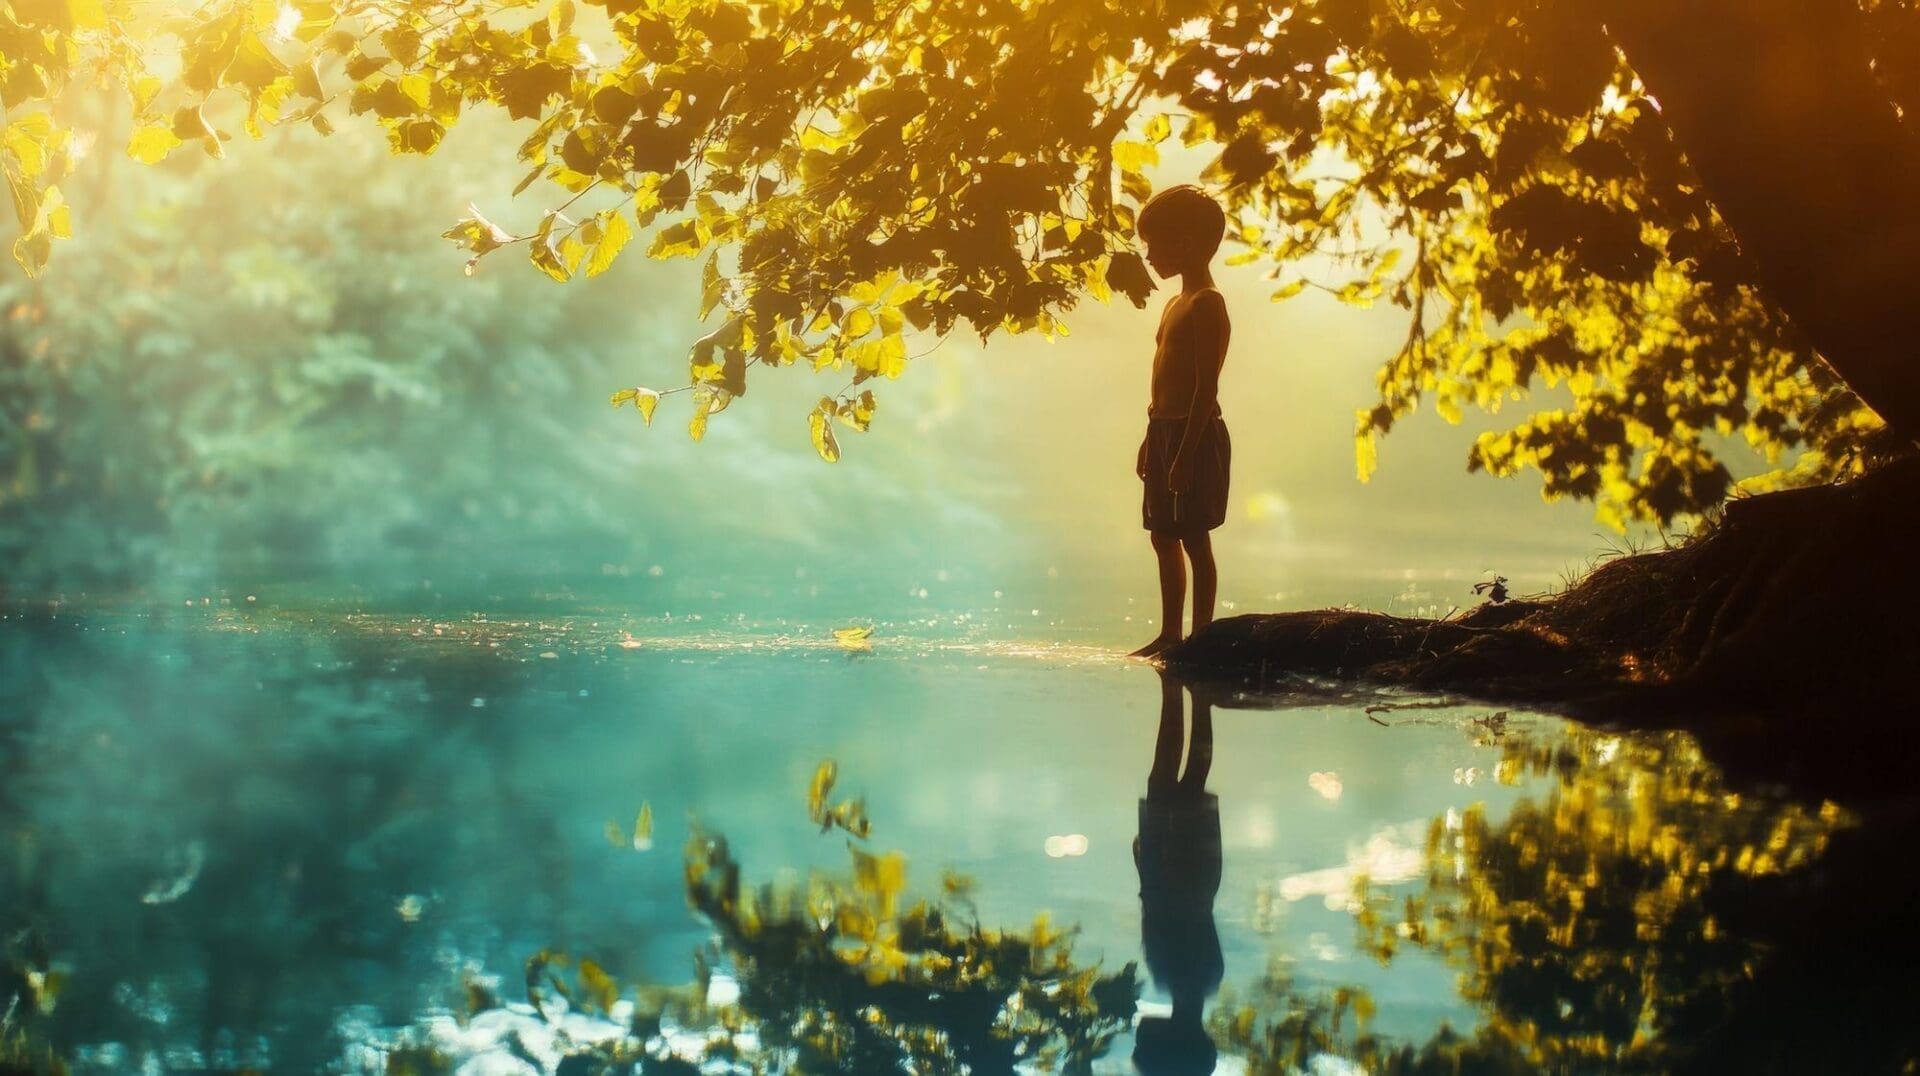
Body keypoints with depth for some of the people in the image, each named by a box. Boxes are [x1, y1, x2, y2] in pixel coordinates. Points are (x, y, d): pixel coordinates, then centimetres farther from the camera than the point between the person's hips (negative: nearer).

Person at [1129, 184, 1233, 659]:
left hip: (1194, 433, -10)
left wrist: (1186, 452, -23)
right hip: (1165, 430, 10)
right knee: (1164, 537, 13)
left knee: (1194, 539, -6)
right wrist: (1152, 441, 19)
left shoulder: (1206, 304, -13)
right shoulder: (1176, 304, 17)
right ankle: (1169, 634, 21)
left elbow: (1205, 387, -19)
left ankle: (1201, 636, -2)